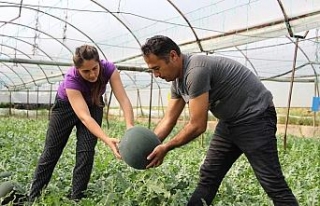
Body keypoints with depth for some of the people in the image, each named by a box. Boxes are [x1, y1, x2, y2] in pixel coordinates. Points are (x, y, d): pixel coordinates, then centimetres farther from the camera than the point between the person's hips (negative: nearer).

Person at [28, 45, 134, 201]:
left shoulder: (108, 68, -33)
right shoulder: (71, 79, -40)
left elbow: (123, 99, -39)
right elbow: (84, 117, -48)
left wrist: (130, 127, -56)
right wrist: (107, 140, -60)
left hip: (93, 105, 2)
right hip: (66, 105, -2)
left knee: (86, 151, -8)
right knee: (51, 151, 5)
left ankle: (76, 198, 6)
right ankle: (33, 197, 22)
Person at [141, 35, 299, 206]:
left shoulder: (196, 71, -27)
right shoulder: (178, 80, 3)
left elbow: (197, 126, -25)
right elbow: (168, 120, 8)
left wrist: (165, 147, -13)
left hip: (255, 117, -9)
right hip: (230, 121, 9)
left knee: (272, 183, -7)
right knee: (208, 175, 8)